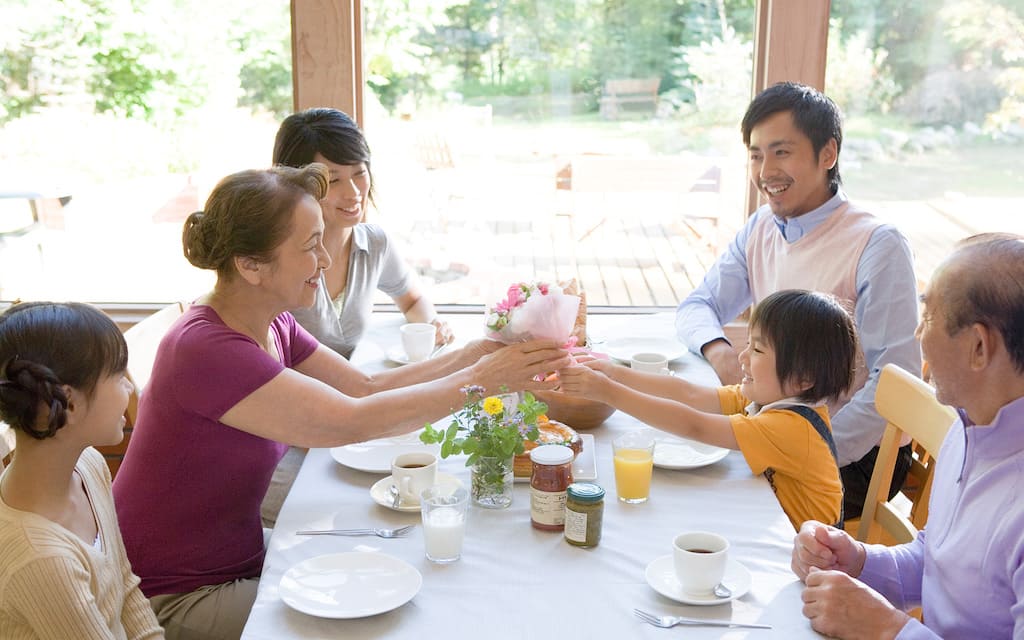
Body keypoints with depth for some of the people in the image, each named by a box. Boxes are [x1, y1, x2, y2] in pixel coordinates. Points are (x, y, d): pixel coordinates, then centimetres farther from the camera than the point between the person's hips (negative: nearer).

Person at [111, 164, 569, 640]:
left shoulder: (273, 325, 2)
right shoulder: (206, 349, -28)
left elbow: (366, 386, 1)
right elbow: (354, 421, -29)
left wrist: (472, 354, -11)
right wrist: (481, 380, -23)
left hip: (239, 559, 8)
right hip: (173, 599, -8)